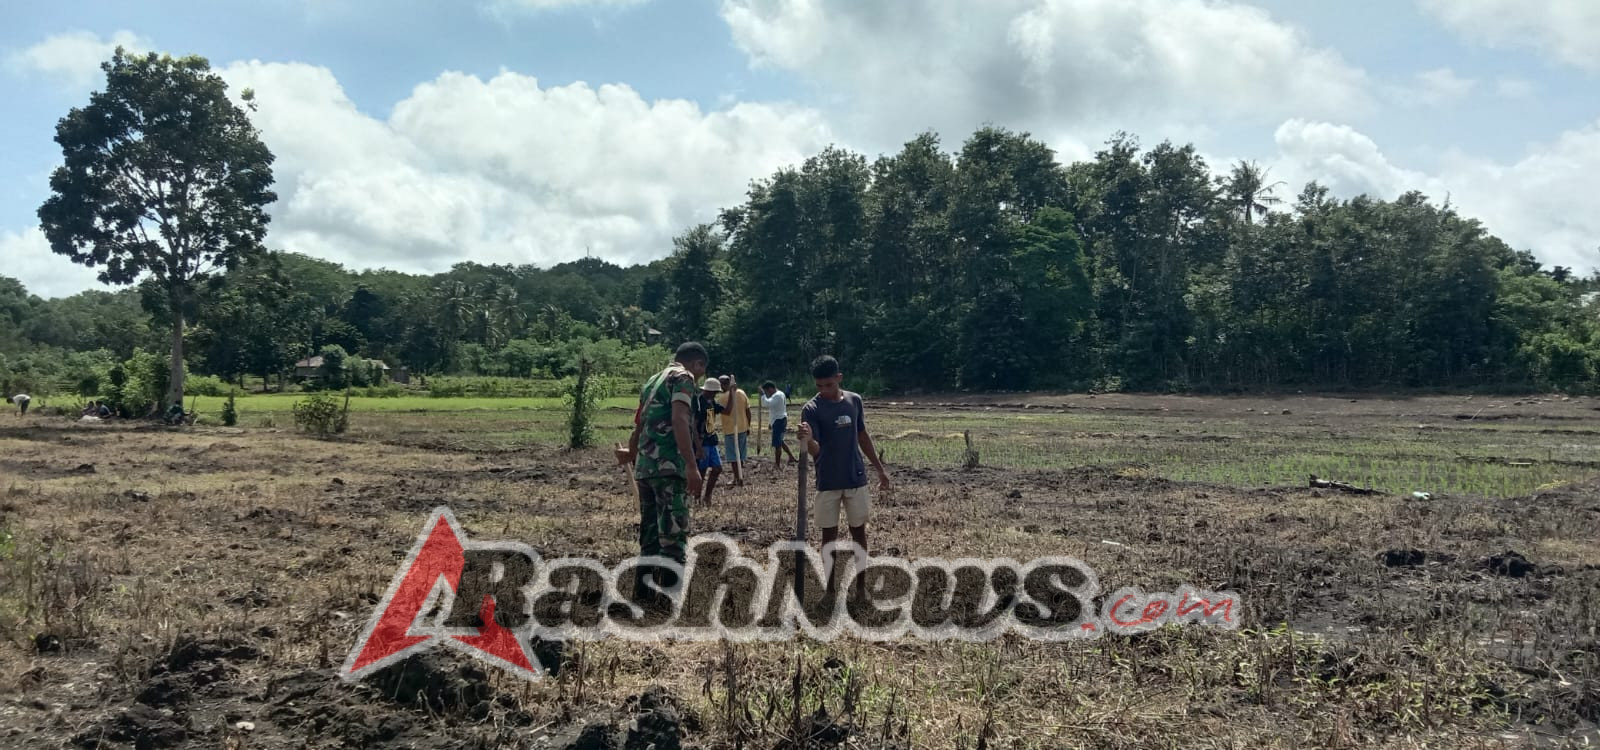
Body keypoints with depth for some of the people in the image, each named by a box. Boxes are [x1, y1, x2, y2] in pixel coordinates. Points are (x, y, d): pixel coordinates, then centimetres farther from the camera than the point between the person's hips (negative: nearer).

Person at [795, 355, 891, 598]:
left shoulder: (854, 401, 1)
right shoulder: (811, 409, -11)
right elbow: (815, 450, -19)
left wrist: (880, 468, 13)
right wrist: (807, 440, -42)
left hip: (856, 479, 3)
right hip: (828, 483, -3)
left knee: (859, 530, 9)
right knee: (829, 534, 4)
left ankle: (860, 586, 19)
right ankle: (830, 588, 14)